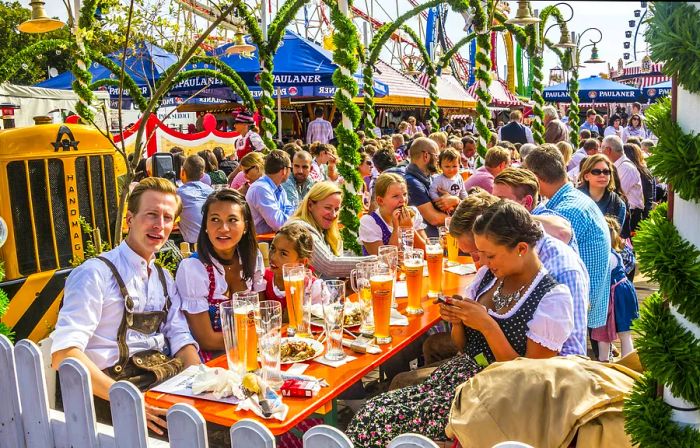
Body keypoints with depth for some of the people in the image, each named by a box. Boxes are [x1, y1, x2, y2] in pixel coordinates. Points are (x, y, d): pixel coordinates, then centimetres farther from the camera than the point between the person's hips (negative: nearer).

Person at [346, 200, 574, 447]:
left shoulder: (553, 298, -13)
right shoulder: (488, 274, 6)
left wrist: (487, 325, -22)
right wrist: (458, 320, -8)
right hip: (456, 374, 6)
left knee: (382, 425, -19)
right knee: (372, 410, -15)